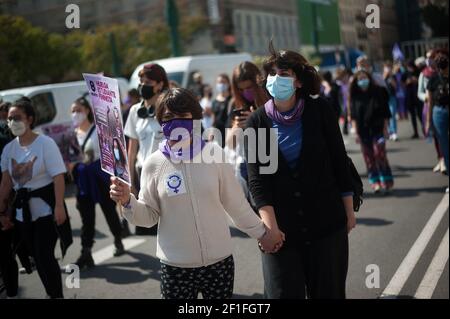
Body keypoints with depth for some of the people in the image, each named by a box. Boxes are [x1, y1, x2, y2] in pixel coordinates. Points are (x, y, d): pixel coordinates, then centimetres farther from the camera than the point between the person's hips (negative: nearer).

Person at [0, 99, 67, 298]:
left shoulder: (45, 143, -10)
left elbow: (58, 177, -15)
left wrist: (59, 206, -23)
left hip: (45, 207, -6)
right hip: (22, 209, 6)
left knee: (45, 256, -8)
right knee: (37, 256, 12)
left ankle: (57, 296, 6)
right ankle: (51, 294, 25)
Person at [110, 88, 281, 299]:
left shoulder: (214, 154, -5)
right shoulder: (154, 164, -4)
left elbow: (235, 202, 5)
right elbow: (149, 215, 2)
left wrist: (261, 232, 10)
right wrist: (127, 202, -16)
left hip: (219, 261, 1)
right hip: (175, 266, 0)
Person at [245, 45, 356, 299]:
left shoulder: (319, 111, -4)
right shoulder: (258, 122, -3)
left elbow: (340, 162, 2)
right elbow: (257, 178, -7)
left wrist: (349, 210, 4)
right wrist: (270, 226, -17)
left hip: (326, 223, 0)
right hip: (281, 229, 0)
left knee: (329, 291, 10)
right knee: (283, 292, 4)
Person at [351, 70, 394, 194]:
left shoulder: (378, 92, -1)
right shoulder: (356, 97, 2)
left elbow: (384, 113, 1)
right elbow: (354, 116, 5)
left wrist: (385, 128, -2)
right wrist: (356, 132, 1)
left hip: (377, 128, -2)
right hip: (363, 131, 2)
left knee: (379, 153, -11)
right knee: (368, 157, 3)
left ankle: (386, 181, -1)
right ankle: (375, 182, 12)